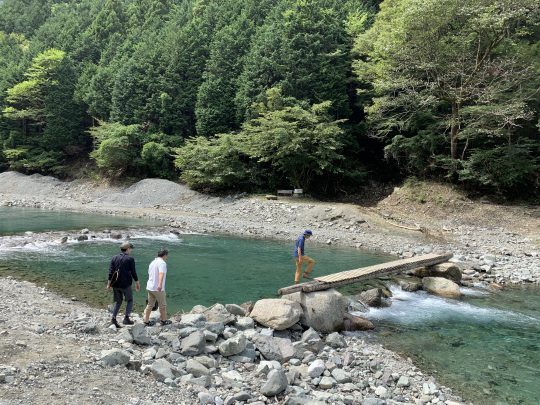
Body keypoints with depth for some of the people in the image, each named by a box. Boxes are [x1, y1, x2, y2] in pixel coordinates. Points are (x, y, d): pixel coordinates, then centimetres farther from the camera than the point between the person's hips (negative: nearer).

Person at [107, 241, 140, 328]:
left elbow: (110, 271, 3)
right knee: (130, 300, 11)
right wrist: (137, 283, 3)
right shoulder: (130, 259, -7)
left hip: (115, 284, 5)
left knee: (118, 301, 16)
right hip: (126, 284, -5)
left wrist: (109, 283, 6)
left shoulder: (114, 258, 7)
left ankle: (113, 318, 6)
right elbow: (133, 272, -6)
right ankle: (126, 318, -1)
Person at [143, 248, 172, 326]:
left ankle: (146, 320, 17)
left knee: (150, 304, 15)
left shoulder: (152, 262, 13)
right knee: (162, 305, 8)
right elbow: (161, 274, -32)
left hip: (150, 287, 8)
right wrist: (160, 284, -48)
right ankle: (163, 320, 18)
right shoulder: (162, 263, -15)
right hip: (158, 289, -8)